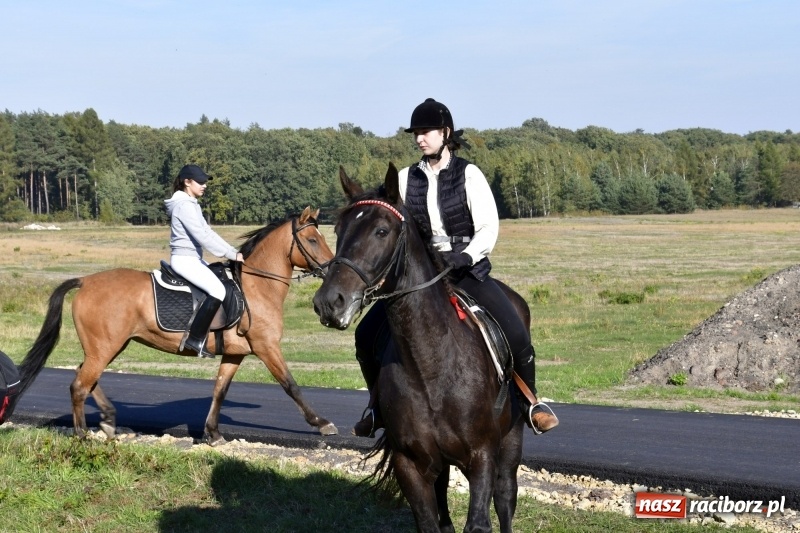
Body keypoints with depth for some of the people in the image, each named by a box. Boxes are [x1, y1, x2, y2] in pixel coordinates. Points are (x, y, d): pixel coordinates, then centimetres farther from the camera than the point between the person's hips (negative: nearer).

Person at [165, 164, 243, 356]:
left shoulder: (192, 204, 16)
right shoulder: (184, 205, -16)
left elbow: (207, 232, 16)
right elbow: (203, 237, -22)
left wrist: (234, 252, 7)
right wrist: (232, 254, -19)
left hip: (193, 259, 11)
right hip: (184, 259, -11)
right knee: (217, 290, -25)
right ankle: (194, 339, -23)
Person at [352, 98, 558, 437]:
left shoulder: (468, 174, -4)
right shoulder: (406, 178, 5)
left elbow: (489, 228, -9)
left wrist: (465, 257, -25)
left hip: (468, 271, -3)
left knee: (515, 333, -23)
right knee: (367, 334, -11)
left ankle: (530, 401, 3)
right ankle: (379, 404, 13)